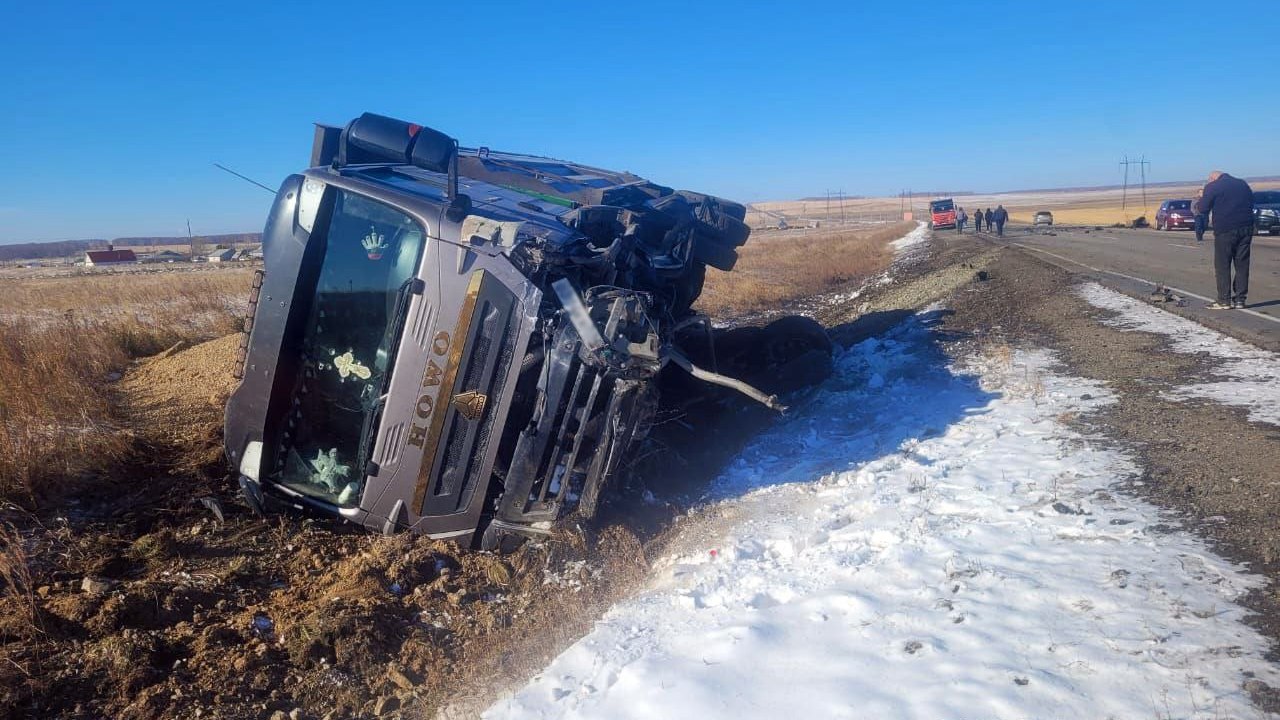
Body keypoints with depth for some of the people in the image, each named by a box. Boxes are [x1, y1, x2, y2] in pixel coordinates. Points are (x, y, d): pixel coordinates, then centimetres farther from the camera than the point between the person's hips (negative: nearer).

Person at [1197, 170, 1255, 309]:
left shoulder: (1212, 187, -3)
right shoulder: (1243, 184, 16)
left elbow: (1203, 208, -3)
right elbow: (1251, 204, 22)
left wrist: (1202, 196, 15)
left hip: (1225, 231, -5)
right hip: (1246, 229, 6)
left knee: (1222, 266, -1)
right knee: (1242, 265, 8)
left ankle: (1224, 301, -3)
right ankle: (1240, 299, 10)